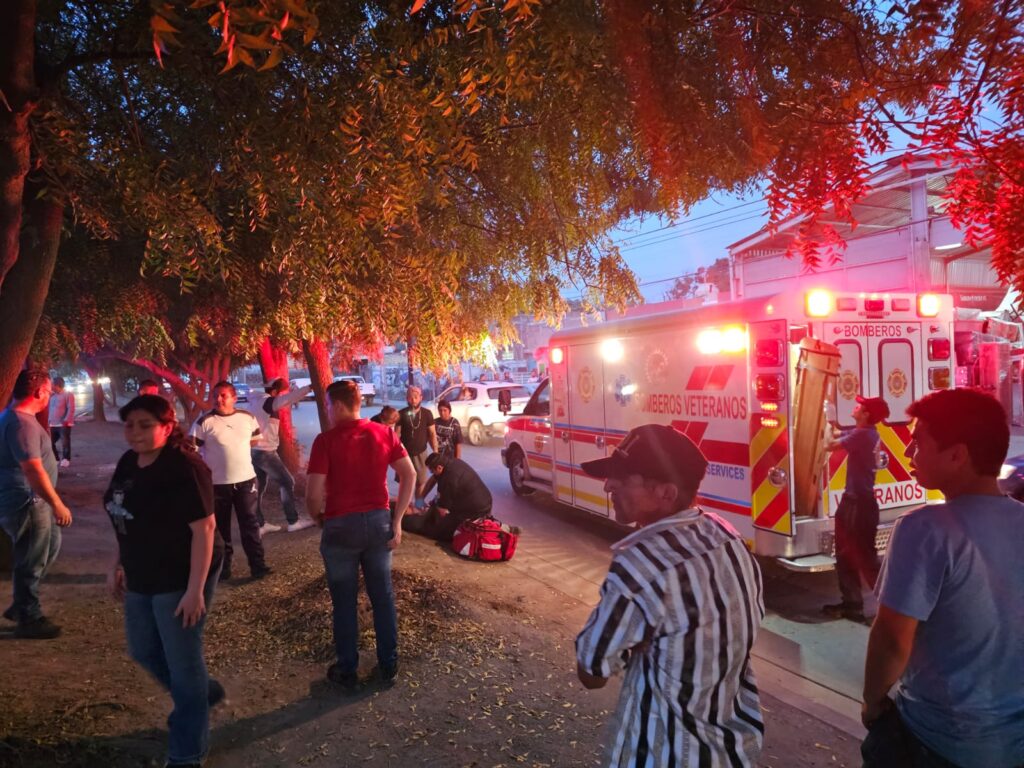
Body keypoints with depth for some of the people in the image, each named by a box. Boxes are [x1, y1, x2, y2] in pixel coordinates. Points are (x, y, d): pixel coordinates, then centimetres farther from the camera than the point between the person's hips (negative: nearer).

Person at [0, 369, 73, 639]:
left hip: (30, 500, 11)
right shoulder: (22, 422, -23)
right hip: (25, 503, -11)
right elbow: (33, 469, -28)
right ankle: (28, 619, 17)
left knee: (51, 545, 22)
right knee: (31, 562, 2)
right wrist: (58, 505, -23)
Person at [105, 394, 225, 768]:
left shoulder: (184, 468, -23)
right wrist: (117, 564, 16)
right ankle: (203, 693, 48)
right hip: (141, 578, 9)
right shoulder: (128, 463, 4)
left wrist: (196, 589, -25)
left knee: (182, 659, 5)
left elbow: (204, 529, -24)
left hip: (180, 579, -9)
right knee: (143, 651, 23)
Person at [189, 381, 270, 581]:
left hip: (246, 480, 2)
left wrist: (237, 446, 9)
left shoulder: (247, 418, 0)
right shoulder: (204, 421, -10)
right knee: (220, 528, 12)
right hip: (216, 483, -2)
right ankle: (222, 567, 27)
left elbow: (255, 439, 18)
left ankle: (258, 565, 16)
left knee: (250, 525, 8)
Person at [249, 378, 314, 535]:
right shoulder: (266, 402, -17)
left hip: (256, 451, 9)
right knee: (287, 482, 0)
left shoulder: (259, 402, 10)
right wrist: (310, 387, -38)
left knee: (258, 488, 13)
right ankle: (293, 522, 4)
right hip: (265, 452, -9)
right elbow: (288, 399, -32)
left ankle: (260, 525, 19)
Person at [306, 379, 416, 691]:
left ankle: (347, 671, 25)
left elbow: (314, 494, -15)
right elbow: (410, 475, -1)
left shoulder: (326, 440, -12)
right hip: (379, 522, 4)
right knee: (383, 596, 16)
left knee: (344, 602, 12)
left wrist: (318, 517, 5)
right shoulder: (384, 433, 0)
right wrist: (397, 520, 3)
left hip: (341, 526, -3)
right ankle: (388, 665, 28)